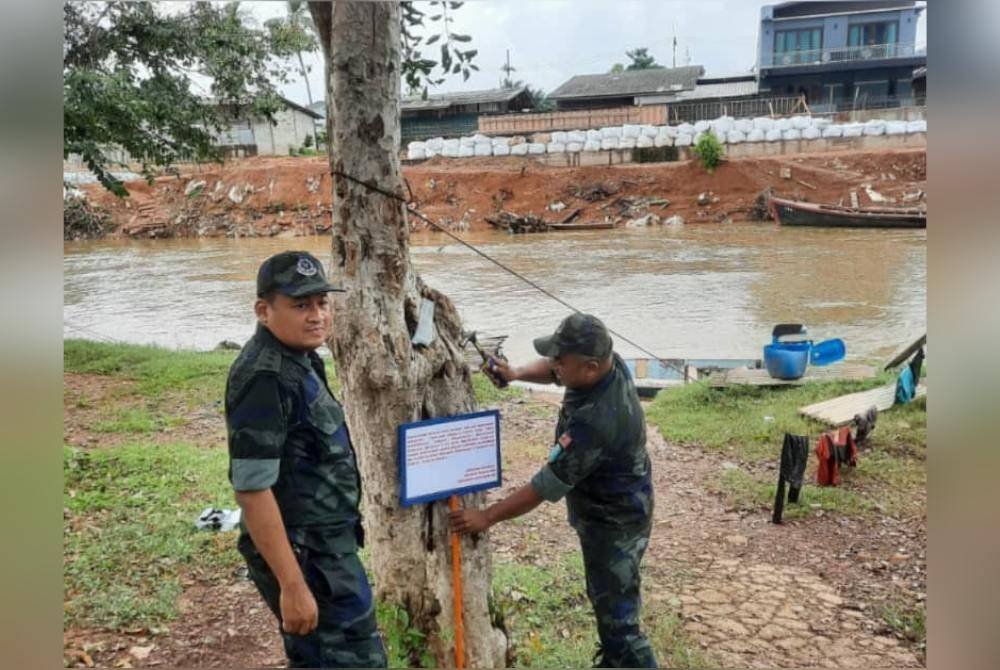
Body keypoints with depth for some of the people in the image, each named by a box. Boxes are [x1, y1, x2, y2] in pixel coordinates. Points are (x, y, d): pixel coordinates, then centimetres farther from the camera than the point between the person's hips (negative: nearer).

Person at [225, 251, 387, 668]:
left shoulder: (299, 358, 8)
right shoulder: (263, 376, -22)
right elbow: (252, 488, -25)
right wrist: (292, 585, -24)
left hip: (323, 544, 9)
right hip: (304, 554, -9)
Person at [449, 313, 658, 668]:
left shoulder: (594, 422, -39)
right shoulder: (610, 362, -13)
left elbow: (546, 486, -30)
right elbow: (551, 370, 7)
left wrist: (487, 516, -21)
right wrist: (516, 373, -12)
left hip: (614, 523, -10)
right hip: (611, 509, 10)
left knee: (616, 614, 1)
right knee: (607, 596, 27)